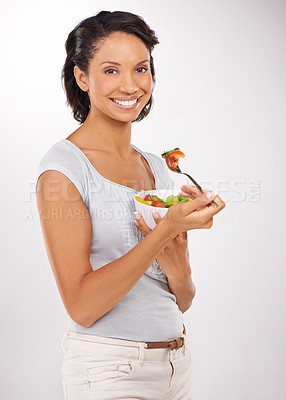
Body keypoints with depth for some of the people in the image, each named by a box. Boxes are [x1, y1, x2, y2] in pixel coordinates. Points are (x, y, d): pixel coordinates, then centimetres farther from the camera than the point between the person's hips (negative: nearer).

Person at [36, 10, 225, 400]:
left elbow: (182, 302, 7)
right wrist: (167, 229, -27)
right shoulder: (64, 166, -13)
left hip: (176, 364, 6)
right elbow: (81, 306, -20)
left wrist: (177, 266, -14)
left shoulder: (158, 167, 5)